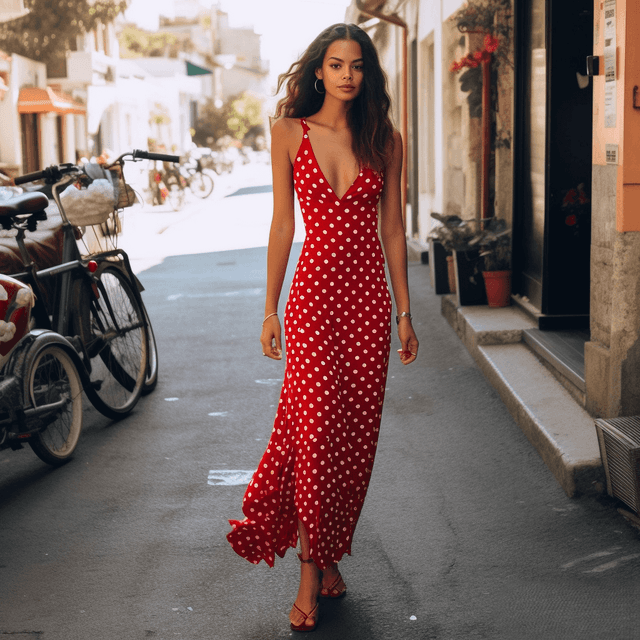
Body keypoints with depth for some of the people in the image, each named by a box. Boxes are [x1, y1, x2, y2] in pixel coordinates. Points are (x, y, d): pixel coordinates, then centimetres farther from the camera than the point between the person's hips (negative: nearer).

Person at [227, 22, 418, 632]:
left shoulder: (384, 140, 7)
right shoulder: (290, 133, 3)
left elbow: (392, 228, 9)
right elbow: (282, 223, 4)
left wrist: (404, 311, 6)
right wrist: (270, 309, 2)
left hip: (368, 296, 2)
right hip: (314, 291, -2)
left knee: (356, 433, 5)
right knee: (316, 426, -11)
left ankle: (327, 552, 23)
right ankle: (311, 568, 2)